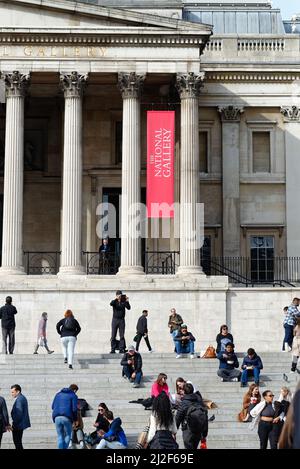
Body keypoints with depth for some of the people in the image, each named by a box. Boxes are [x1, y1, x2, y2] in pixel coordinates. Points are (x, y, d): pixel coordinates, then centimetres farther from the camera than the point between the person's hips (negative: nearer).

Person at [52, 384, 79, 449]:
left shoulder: (58, 394, 20)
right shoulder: (73, 396, 6)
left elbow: (53, 407, 16)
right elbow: (74, 409, -3)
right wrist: (75, 419, 9)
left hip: (57, 417, 4)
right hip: (67, 418, -4)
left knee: (60, 436, 10)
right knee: (68, 435, 11)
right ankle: (64, 448, -1)